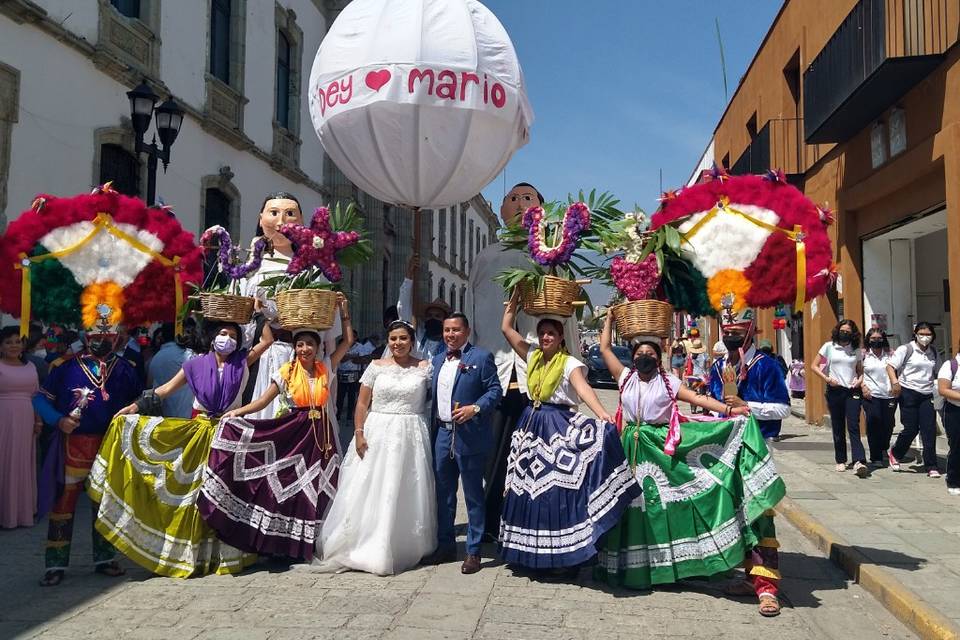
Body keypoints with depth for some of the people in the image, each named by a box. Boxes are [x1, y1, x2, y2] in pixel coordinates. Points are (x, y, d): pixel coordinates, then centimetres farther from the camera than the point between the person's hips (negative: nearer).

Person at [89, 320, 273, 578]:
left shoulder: (241, 362, 5)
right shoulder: (195, 365, 4)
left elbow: (266, 341, 3)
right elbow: (166, 389, 5)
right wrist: (136, 406, -2)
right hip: (198, 433, 0)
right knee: (196, 492, 3)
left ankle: (226, 553, 10)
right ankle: (192, 553, 11)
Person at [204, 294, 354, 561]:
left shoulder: (326, 368, 4)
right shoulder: (286, 373, 0)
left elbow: (348, 341, 6)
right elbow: (263, 400, -1)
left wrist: (344, 311, 4)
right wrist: (237, 412, -14)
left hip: (321, 435, 1)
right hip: (293, 433, -1)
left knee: (318, 489, 3)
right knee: (288, 486, 0)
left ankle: (311, 543, 15)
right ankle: (287, 541, 13)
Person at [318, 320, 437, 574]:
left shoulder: (425, 367, 3)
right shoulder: (376, 366, 4)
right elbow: (362, 404, 2)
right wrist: (359, 434, -5)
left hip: (410, 437, 0)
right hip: (377, 434, 1)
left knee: (406, 495, 6)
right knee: (370, 492, 3)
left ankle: (404, 548, 21)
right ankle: (367, 546, 17)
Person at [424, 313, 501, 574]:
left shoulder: (482, 357, -5)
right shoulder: (438, 360, 15)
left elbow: (495, 390, -9)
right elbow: (434, 394, 17)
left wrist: (475, 408, -22)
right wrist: (432, 426, 8)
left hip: (470, 437, -6)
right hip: (442, 434, 7)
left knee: (473, 495, 4)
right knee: (443, 494, 15)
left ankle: (473, 552, 14)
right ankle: (446, 546, 29)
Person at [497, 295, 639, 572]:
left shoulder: (569, 363, -8)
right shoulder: (532, 356, 9)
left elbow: (584, 389, -25)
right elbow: (506, 327, 11)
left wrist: (604, 416, -42)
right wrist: (515, 296, 7)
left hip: (559, 428, -6)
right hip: (532, 425, 6)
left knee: (557, 490, -7)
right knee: (528, 488, 9)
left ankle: (565, 554, 2)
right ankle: (532, 551, 21)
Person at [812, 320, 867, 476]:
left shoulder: (857, 350, 10)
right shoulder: (829, 346, 3)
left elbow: (860, 370, 20)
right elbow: (815, 366, 5)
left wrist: (860, 380, -2)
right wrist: (827, 379, -8)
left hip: (852, 391, 1)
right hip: (835, 391, 0)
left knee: (853, 426, -12)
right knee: (838, 428, 6)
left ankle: (859, 462, -21)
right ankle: (840, 461, 17)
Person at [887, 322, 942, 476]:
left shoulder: (934, 352, 12)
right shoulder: (906, 349, -5)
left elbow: (938, 372, 21)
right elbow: (890, 366, -10)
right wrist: (895, 382, -26)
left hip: (927, 395, 5)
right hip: (909, 393, -4)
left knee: (929, 430, -2)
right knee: (911, 429, -2)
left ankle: (931, 466, 4)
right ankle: (894, 453, 24)